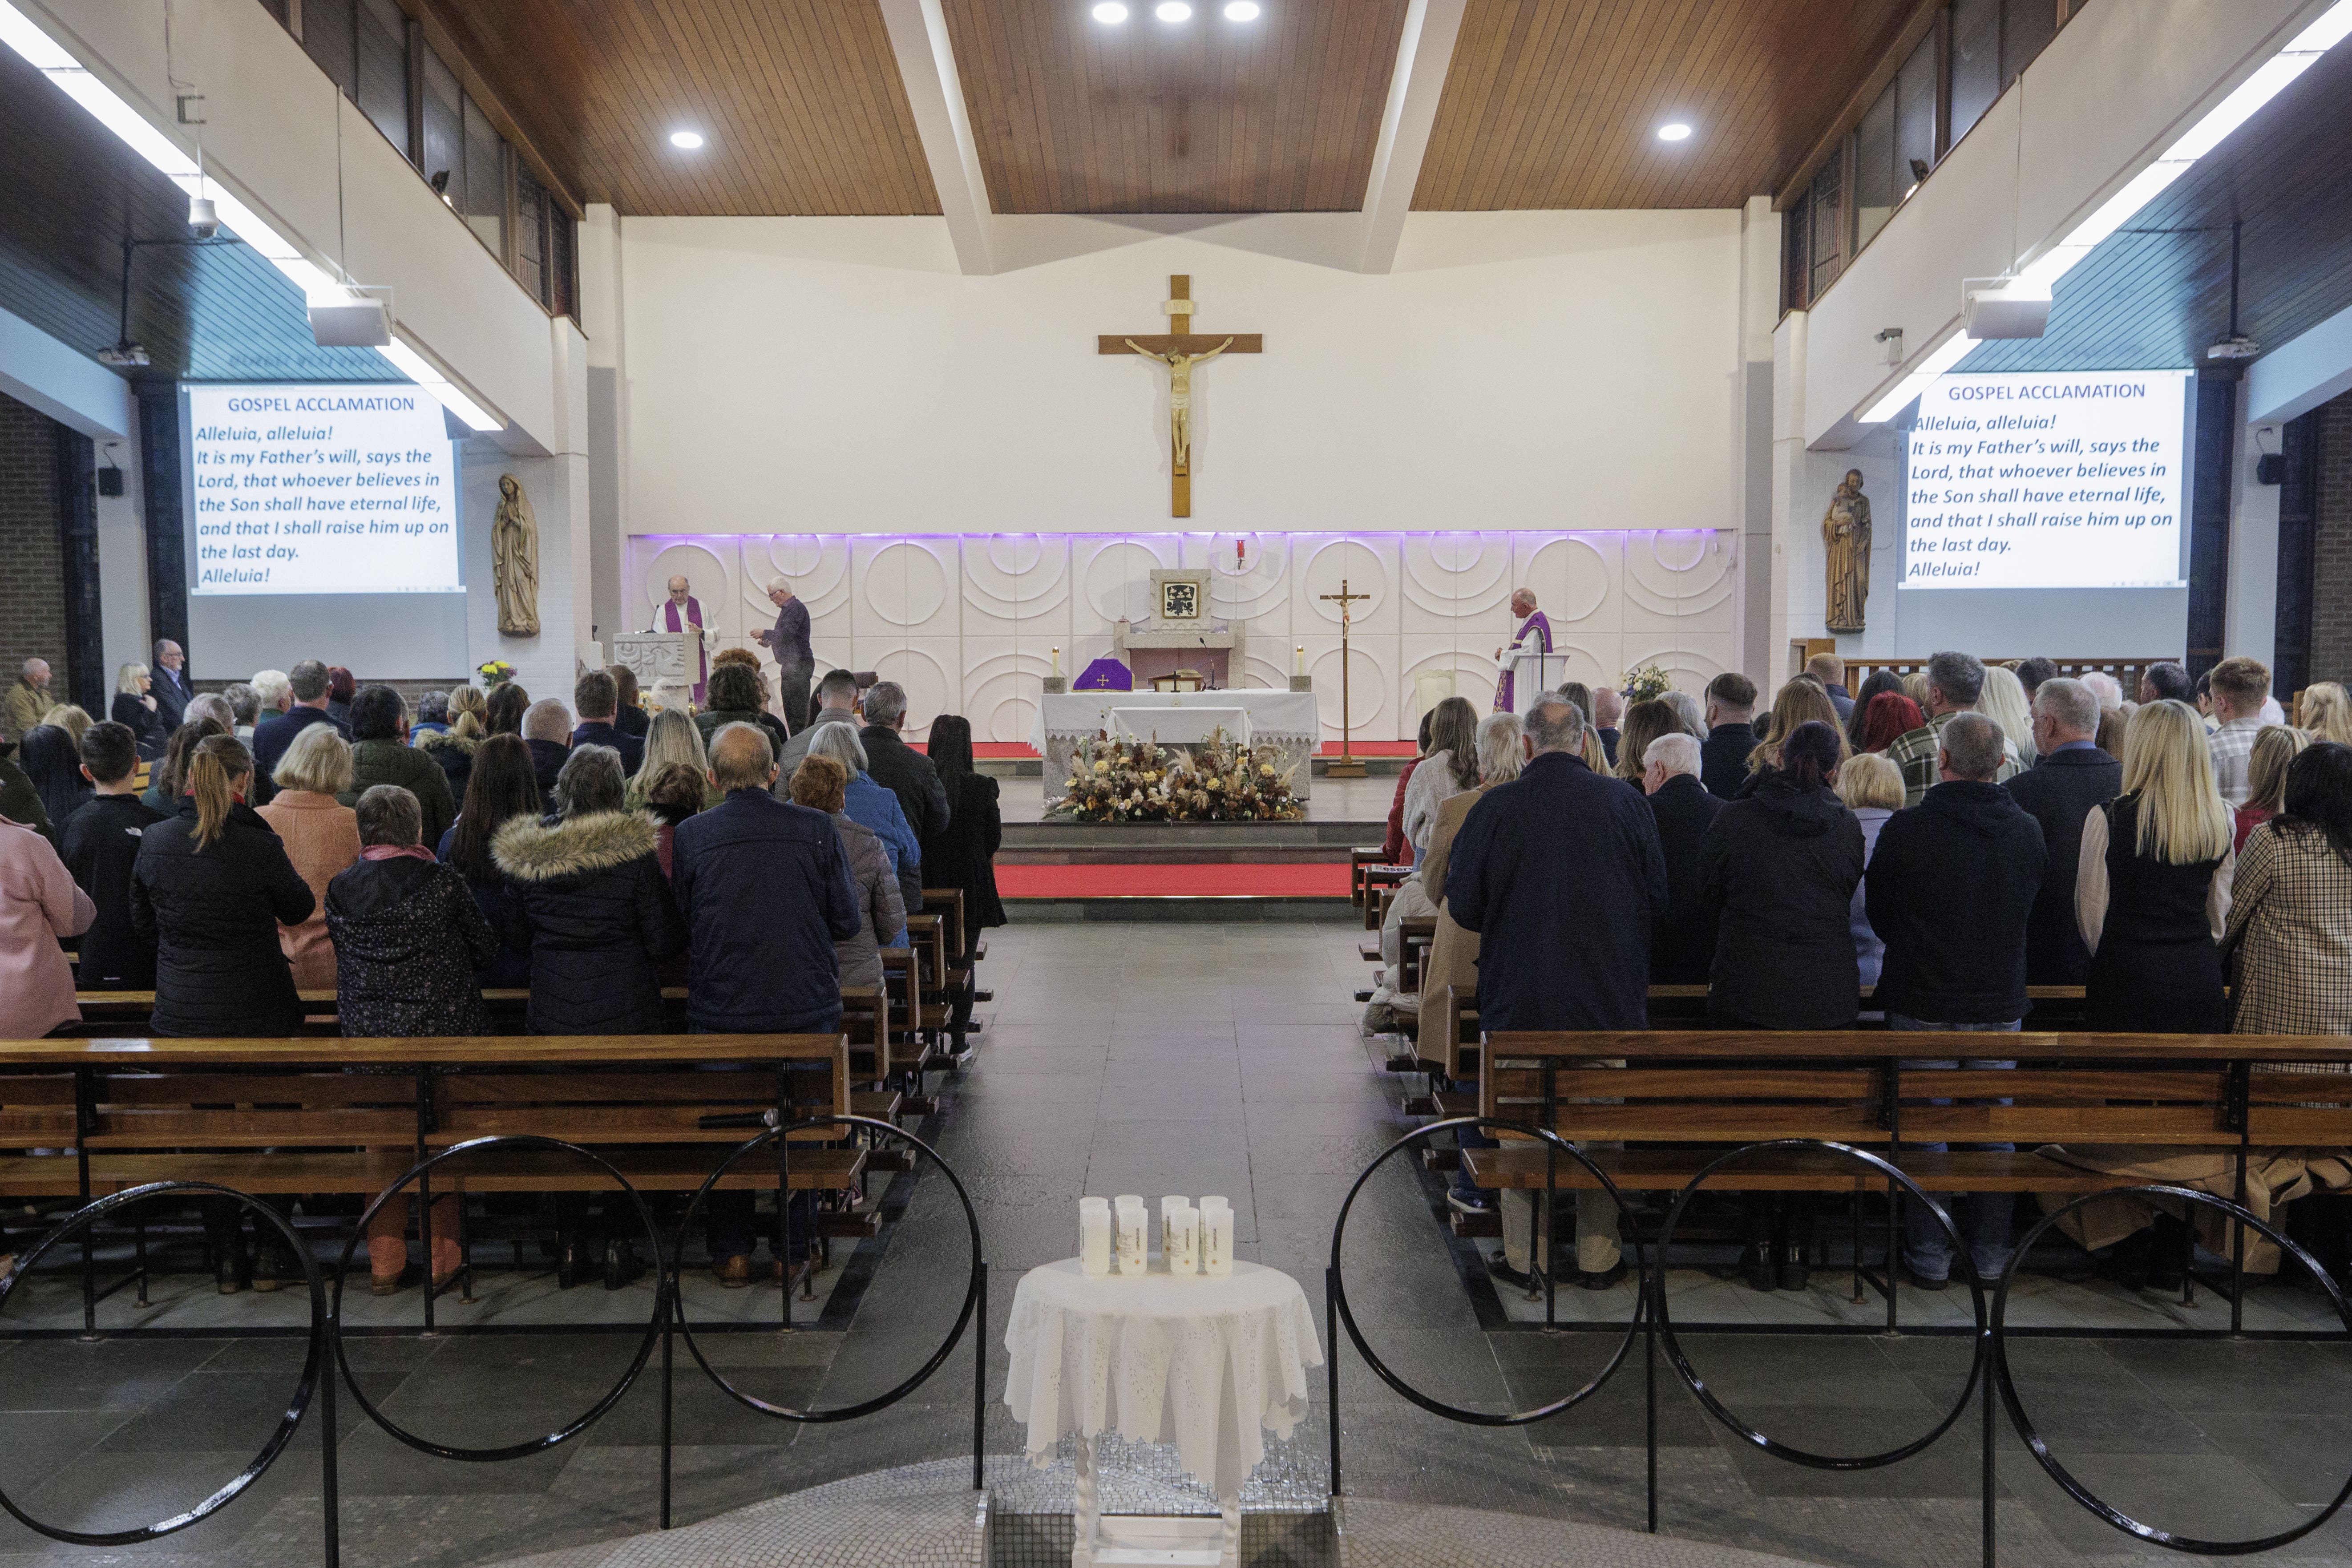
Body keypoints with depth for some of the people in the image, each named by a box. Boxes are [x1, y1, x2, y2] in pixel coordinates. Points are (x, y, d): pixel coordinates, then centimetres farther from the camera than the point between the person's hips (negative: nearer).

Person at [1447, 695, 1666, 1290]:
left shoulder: (1494, 807, -10)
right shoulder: (1627, 804, -6)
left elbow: (1463, 905, -3)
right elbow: (1658, 901, 2)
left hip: (1519, 996, -1)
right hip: (1611, 996, 1)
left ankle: (1529, 1253, 20)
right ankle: (1598, 1255, 21)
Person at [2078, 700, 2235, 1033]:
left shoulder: (2107, 820, -11)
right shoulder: (2220, 822, 2)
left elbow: (2091, 913, -3)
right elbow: (2221, 917, 13)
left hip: (2127, 983, -4)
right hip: (2201, 984, 4)